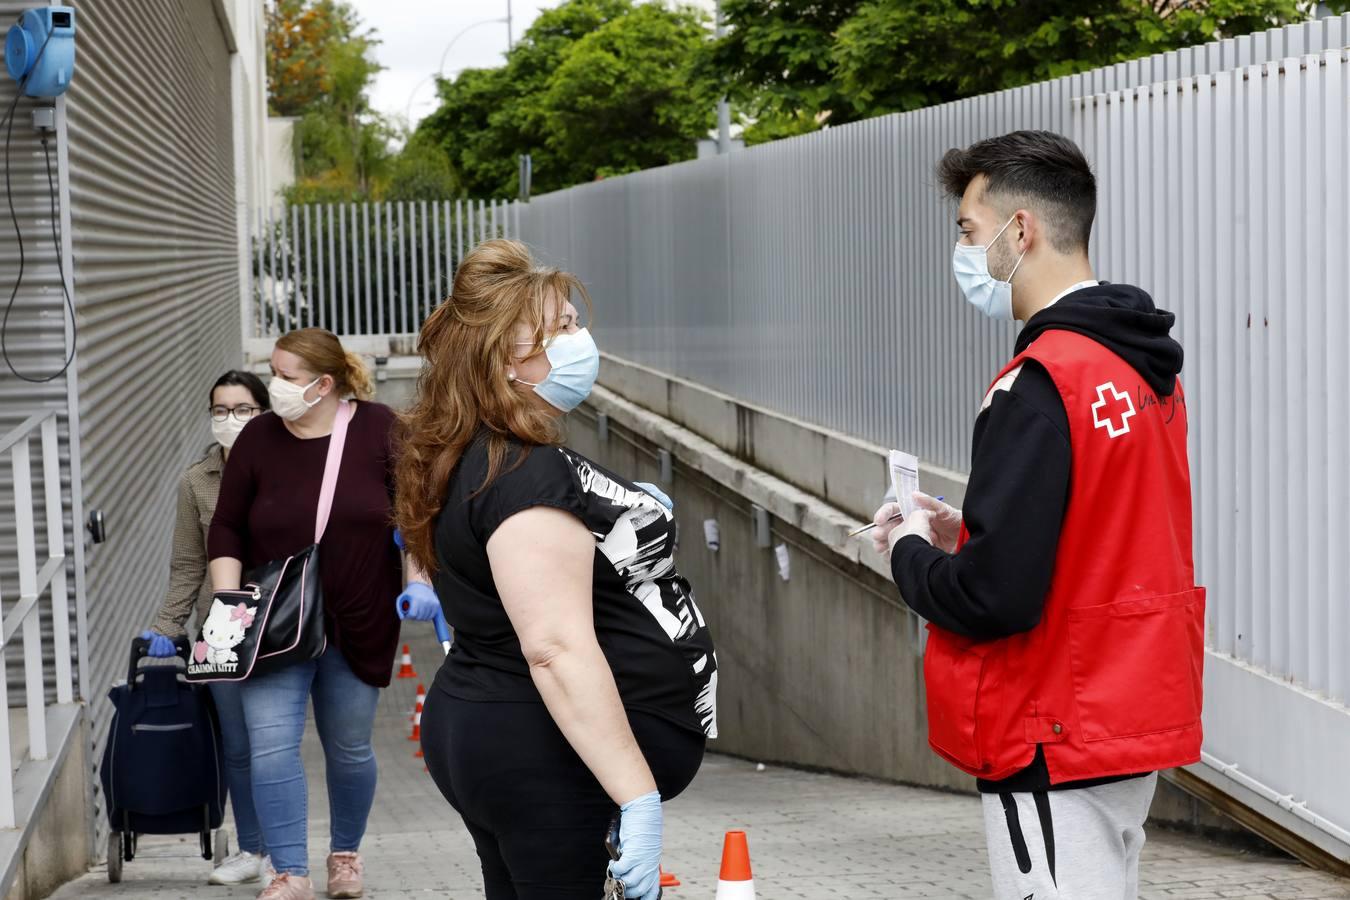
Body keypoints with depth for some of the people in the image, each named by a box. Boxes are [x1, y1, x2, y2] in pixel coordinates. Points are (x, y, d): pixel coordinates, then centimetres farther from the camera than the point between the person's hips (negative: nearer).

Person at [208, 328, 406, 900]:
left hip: (357, 626, 0)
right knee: (271, 746, -11)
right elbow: (227, 530, 2)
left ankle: (346, 854, 34)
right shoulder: (259, 438, -3)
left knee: (349, 747, 12)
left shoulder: (379, 429, -6)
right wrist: (229, 602, -7)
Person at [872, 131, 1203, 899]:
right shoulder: (1146, 367, 9)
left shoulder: (1042, 384, -20)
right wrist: (968, 534, 12)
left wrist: (912, 553, -5)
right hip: (1134, 716, 9)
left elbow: (996, 597, -24)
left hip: (1058, 748, -9)